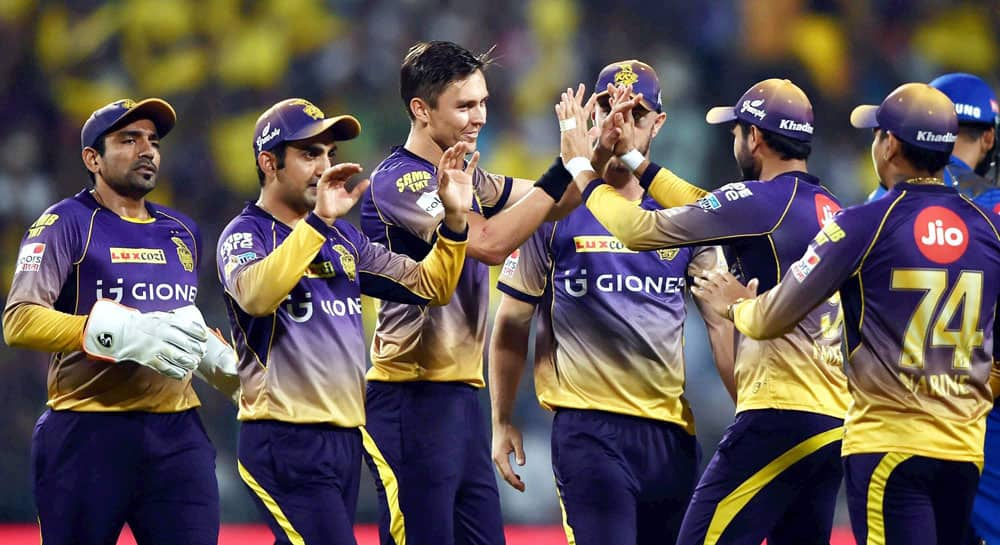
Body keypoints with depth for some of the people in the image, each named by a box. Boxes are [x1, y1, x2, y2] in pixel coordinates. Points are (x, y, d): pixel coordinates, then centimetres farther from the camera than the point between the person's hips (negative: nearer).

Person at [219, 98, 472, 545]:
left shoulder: (343, 237, 18)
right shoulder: (244, 234, -5)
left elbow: (428, 287, 16)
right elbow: (255, 296, -28)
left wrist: (453, 219, -1)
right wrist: (318, 219, -35)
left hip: (345, 438, 8)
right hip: (286, 442, -8)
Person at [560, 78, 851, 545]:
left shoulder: (760, 201, -10)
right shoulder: (830, 209, 16)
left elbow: (639, 230, -7)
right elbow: (712, 212, 26)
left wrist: (581, 166, 8)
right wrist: (633, 160, 29)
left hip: (781, 417, -9)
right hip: (837, 418, 9)